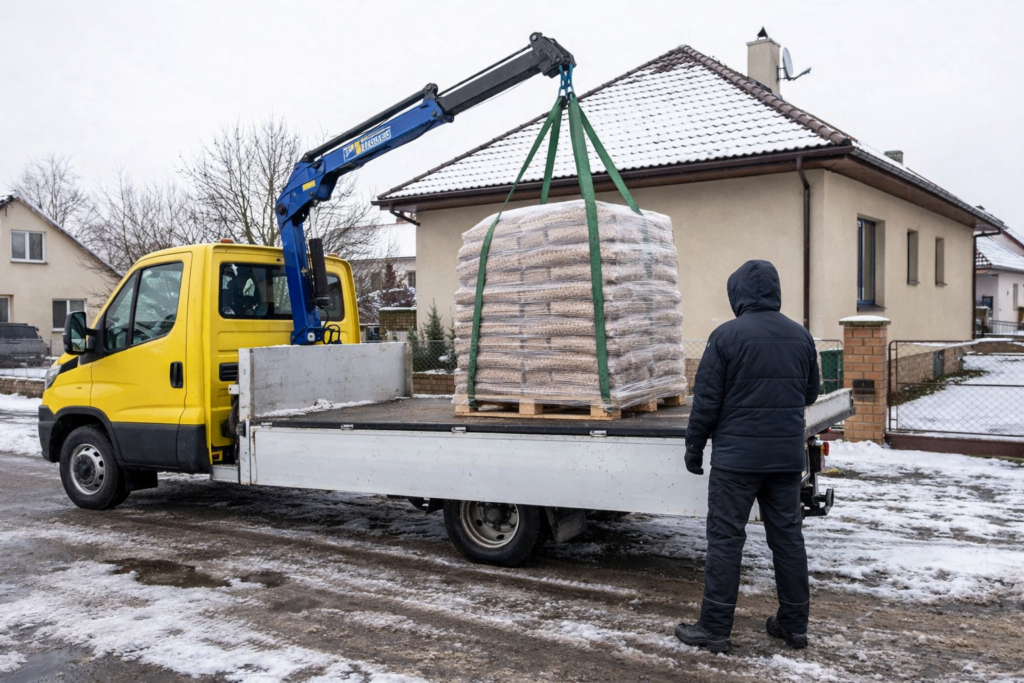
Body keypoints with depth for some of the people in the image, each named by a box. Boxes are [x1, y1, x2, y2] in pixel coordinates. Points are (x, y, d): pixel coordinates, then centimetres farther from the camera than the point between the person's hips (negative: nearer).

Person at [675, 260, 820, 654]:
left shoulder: (727, 336, -11)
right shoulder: (800, 336, 6)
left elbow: (706, 400, -9)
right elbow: (810, 395, 16)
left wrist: (694, 447, 1)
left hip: (736, 455, -5)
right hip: (787, 456, 6)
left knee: (725, 539, 0)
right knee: (787, 536, 13)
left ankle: (715, 628, 5)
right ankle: (794, 624, 22)